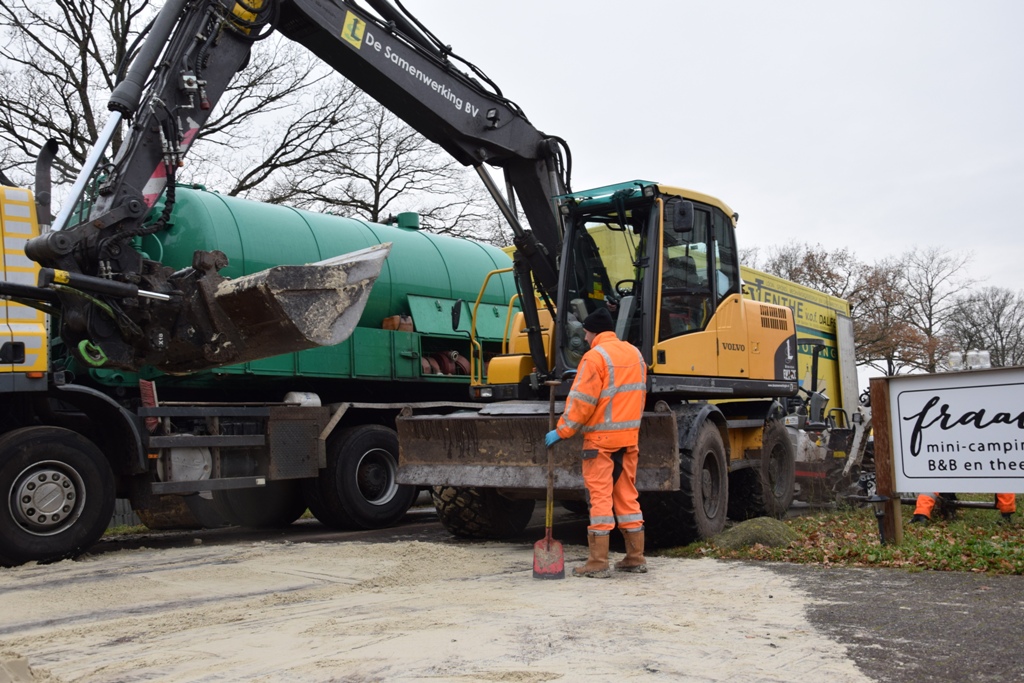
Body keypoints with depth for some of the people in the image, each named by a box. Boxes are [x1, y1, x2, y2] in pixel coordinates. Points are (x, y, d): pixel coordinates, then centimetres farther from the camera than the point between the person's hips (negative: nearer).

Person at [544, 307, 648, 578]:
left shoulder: (595, 356, -12)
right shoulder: (634, 353, 12)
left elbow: (581, 401, -16)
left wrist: (562, 431, -9)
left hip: (601, 438, -7)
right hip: (629, 437, 7)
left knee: (600, 496, -3)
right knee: (627, 495, 14)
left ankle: (598, 563, -1)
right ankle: (636, 558, 19)